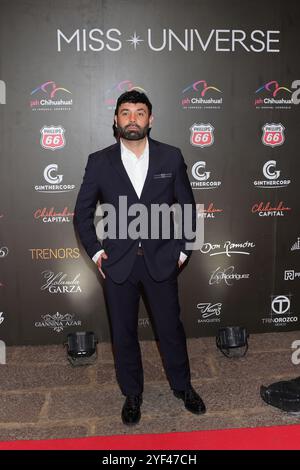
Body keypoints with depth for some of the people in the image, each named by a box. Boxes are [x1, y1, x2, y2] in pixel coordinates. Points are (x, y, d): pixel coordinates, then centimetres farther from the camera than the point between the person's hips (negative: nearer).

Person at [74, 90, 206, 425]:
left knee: (171, 327, 13)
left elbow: (187, 207, 5)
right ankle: (132, 394, 34)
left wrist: (182, 249, 2)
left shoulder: (171, 157, -1)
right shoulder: (99, 162, -2)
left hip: (161, 259, 0)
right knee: (123, 332, 12)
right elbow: (82, 212, 6)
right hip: (118, 262, 0)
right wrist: (95, 251, -1)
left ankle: (182, 386, 37)